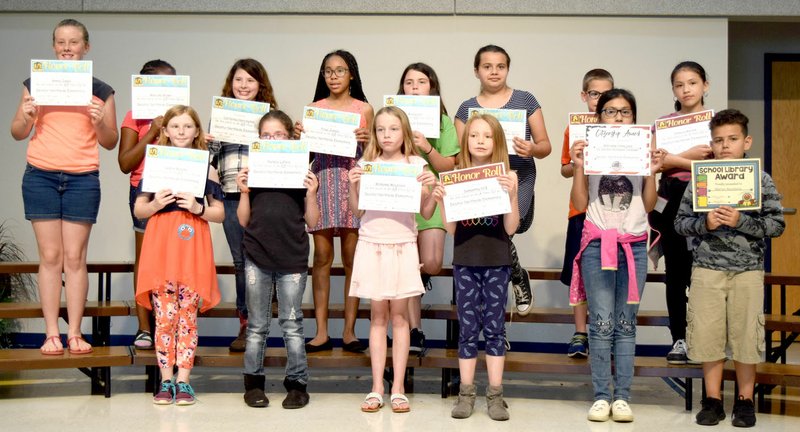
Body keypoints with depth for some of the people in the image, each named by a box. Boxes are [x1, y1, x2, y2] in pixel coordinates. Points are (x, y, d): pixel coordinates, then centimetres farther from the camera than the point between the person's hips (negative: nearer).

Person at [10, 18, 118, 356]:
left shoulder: (101, 90, 8)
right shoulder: (36, 83, 8)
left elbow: (110, 143, 9)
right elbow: (18, 134, 11)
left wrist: (100, 121, -10)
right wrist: (26, 116, -10)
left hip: (83, 179, 0)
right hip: (41, 177, 0)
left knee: (75, 257, -1)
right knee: (50, 256, 0)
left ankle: (75, 333, 3)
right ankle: (51, 334, 3)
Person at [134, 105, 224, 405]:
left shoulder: (206, 168, 8)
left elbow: (220, 214, 7)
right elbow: (138, 210, 10)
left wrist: (199, 208, -11)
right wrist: (155, 204, -10)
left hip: (193, 248, 0)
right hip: (161, 246, 0)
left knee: (187, 316, 2)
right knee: (164, 316, 0)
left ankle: (183, 381, 9)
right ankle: (166, 380, 9)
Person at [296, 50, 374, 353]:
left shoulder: (364, 109, 9)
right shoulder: (314, 108, 11)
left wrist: (366, 141, -12)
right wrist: (299, 136, -8)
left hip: (353, 181, -1)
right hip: (322, 179, 1)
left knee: (352, 258, -1)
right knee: (322, 257, -1)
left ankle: (349, 330, 6)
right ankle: (321, 332, 3)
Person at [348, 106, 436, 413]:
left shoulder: (416, 165, 3)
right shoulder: (366, 165, 5)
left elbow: (426, 213, 2)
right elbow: (357, 212, 6)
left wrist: (429, 189, -15)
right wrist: (352, 185, -9)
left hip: (402, 247, -1)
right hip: (372, 246, 1)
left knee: (399, 315, 1)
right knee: (378, 315, 3)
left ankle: (398, 388, 6)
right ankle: (377, 388, 7)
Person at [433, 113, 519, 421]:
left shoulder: (504, 177, -1)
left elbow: (511, 228, -6)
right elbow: (451, 229, 1)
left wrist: (512, 194, -19)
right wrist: (441, 200, -14)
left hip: (497, 263, -1)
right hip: (465, 262, 1)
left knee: (494, 327, 3)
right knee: (468, 328, 5)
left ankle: (495, 395, 10)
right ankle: (466, 394, 12)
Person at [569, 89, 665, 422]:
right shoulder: (590, 150, 4)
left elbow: (648, 205, 7)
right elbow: (580, 204, 1)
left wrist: (652, 171, -5)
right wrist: (578, 167, -9)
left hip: (634, 246, 1)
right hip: (597, 244, -1)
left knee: (626, 323, 3)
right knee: (602, 322, -5)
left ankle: (622, 396, 6)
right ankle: (601, 396, 0)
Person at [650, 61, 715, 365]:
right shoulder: (665, 123, 9)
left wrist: (676, 160, -12)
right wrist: (689, 155, -18)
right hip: (672, 202, 2)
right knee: (676, 272, 5)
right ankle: (679, 339, 12)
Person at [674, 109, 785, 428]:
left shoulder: (761, 180, 1)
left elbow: (777, 224, -3)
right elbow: (680, 222, 4)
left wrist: (741, 222, -15)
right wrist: (704, 223, -14)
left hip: (747, 270, -1)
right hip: (707, 268, 1)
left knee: (745, 337, 4)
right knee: (708, 336, 4)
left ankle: (745, 401, 20)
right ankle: (713, 400, 18)